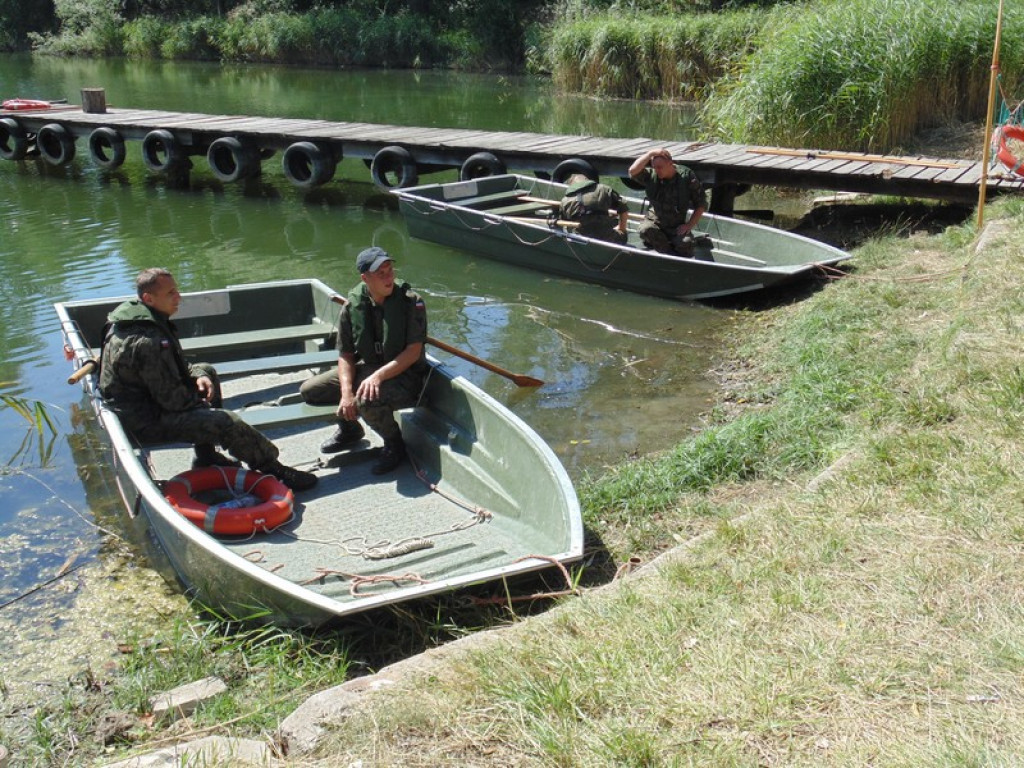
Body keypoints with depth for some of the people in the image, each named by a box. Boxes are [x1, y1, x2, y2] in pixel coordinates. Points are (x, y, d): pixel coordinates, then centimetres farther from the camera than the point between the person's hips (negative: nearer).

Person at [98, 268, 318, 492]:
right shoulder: (147, 342, -30)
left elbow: (174, 369, 16)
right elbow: (173, 400, -26)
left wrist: (199, 376, -3)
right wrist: (200, 399, -6)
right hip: (146, 421, -11)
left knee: (207, 371, 21)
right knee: (227, 422, -19)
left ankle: (206, 456, 21)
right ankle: (274, 469, 1)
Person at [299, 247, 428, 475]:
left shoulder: (411, 302, -15)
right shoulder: (353, 305, -5)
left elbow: (414, 352, -19)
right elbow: (346, 355, -2)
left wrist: (378, 376, -30)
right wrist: (346, 392, -17)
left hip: (404, 375, -5)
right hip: (367, 369, 6)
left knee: (366, 400, -36)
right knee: (309, 390, -2)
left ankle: (395, 445, -4)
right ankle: (349, 428, 26)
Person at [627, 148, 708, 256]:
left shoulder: (686, 177, -9)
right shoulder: (651, 175, -7)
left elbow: (701, 205, -3)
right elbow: (633, 171, -27)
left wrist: (689, 225, -11)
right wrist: (651, 153, -26)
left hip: (677, 227, -1)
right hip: (655, 222, 1)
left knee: (685, 244, -31)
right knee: (645, 230, -33)